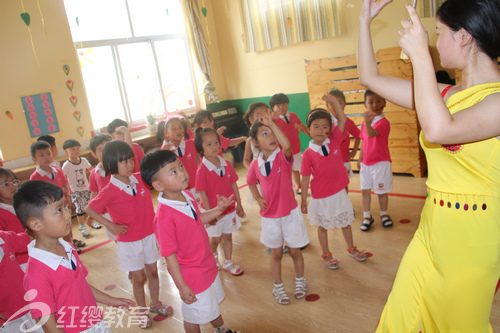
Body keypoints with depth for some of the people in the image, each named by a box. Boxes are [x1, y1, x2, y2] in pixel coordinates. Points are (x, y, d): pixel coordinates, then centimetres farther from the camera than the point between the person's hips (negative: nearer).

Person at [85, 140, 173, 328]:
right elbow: (90, 210, -10)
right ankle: (142, 311, 32)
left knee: (153, 272, 18)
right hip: (129, 241, -4)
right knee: (138, 278, 10)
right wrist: (110, 225, -13)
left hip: (149, 235, 4)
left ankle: (155, 304, 40)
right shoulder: (110, 192, -20)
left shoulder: (140, 178, -7)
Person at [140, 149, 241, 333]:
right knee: (194, 315, 18)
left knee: (213, 300, 33)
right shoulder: (164, 216, -33)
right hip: (192, 276, -8)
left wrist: (218, 210, -4)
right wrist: (182, 286, -20)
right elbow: (169, 255, -26)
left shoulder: (187, 195, -9)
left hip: (207, 263, 8)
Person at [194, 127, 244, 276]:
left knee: (228, 236, 17)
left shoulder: (226, 164, -5)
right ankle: (214, 257, 46)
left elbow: (234, 185, 2)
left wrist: (239, 204, 5)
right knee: (216, 238, 15)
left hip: (230, 209, 4)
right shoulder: (202, 170, -19)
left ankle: (228, 263, 35)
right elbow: (203, 193, -17)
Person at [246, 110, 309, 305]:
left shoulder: (283, 157, -15)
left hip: (290, 212, -2)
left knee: (295, 251, 14)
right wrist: (258, 198, -1)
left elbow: (287, 145, -41)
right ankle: (278, 287, 37)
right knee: (276, 253, 17)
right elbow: (251, 182, 15)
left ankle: (300, 281, 40)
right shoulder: (255, 165, -6)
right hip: (269, 215, 2)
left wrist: (271, 123, -39)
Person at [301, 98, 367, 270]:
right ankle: (326, 254, 36)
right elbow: (305, 178, -12)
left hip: (339, 193, 4)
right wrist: (304, 200, -8)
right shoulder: (308, 154, -16)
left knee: (345, 222, 21)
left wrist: (333, 100, -20)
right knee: (323, 226, 16)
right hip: (321, 196, -3)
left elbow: (342, 119, -9)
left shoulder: (334, 140, -7)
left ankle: (351, 248, 44)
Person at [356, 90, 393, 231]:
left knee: (382, 191, 8)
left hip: (381, 162, -5)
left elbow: (372, 133, -33)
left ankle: (384, 214, 30)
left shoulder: (383, 122, -15)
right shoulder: (365, 123, 6)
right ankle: (367, 216, 24)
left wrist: (367, 122, -52)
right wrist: (360, 158, 14)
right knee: (365, 190, 9)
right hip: (366, 163, 6)